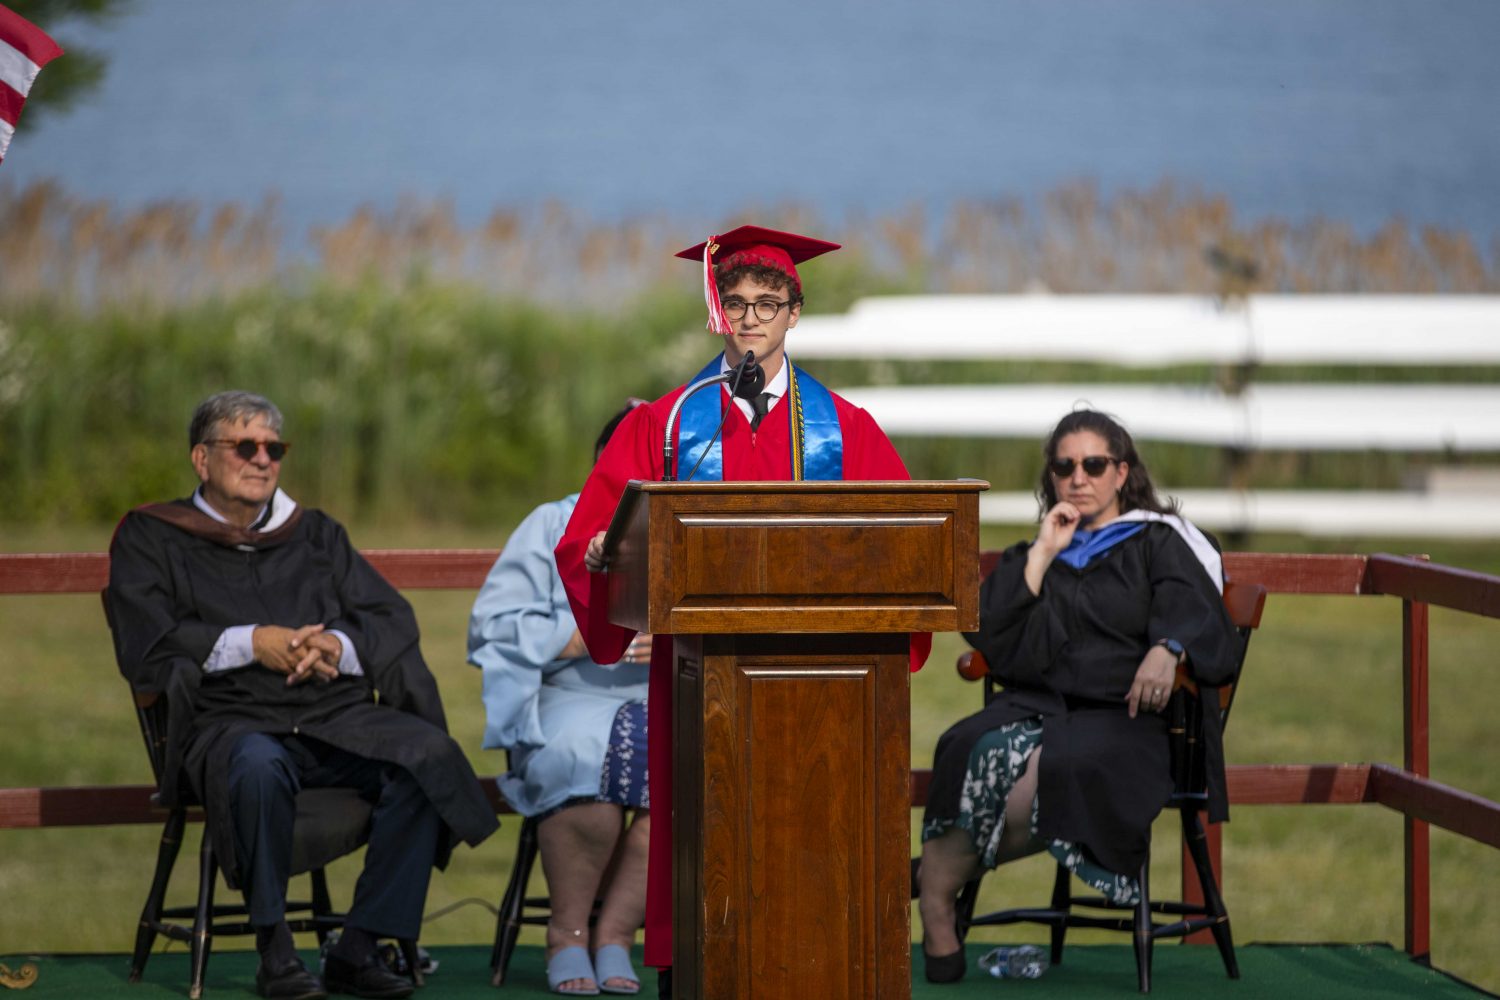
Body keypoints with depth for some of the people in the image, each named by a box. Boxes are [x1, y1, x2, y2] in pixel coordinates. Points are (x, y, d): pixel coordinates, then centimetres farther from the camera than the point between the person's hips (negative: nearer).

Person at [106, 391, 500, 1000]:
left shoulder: (316, 534, 26)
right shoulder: (151, 538, 15)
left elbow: (394, 621, 14)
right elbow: (144, 646, -1)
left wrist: (339, 645, -8)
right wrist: (248, 643, -11)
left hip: (341, 717, 4)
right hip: (235, 720, -3)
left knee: (429, 754, -28)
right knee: (258, 767, -41)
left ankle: (358, 949, -24)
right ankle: (274, 951, -27)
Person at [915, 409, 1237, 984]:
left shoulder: (1158, 543, 14)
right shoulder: (1032, 555, 25)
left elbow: (1198, 617, -5)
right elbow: (992, 642, 10)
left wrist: (1166, 651, -28)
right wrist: (1043, 554, 7)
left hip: (1122, 716, -3)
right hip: (1038, 708, 3)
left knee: (1057, 769, -37)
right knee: (983, 753, -34)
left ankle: (935, 882, -24)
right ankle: (936, 920, -31)